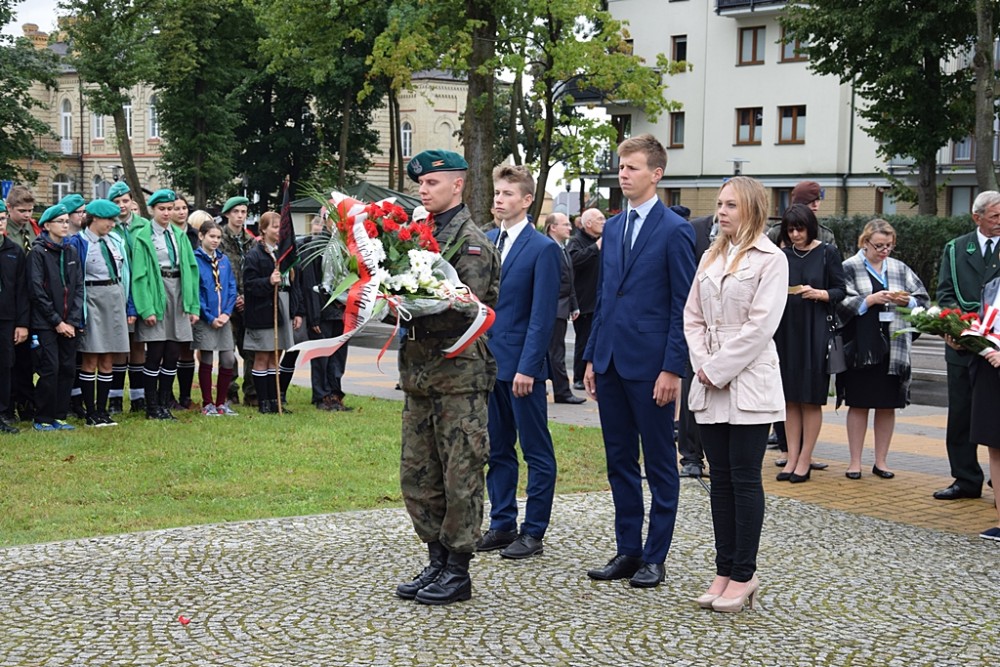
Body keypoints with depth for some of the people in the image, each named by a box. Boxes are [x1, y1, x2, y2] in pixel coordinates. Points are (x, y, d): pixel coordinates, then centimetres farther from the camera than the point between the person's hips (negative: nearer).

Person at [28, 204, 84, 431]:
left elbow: (79, 287, 9)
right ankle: (42, 419, 4)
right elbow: (36, 291, -9)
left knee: (68, 369, 3)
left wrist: (73, 320, -3)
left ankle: (59, 416, 13)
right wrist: (56, 321, -10)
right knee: (50, 369, -7)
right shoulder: (38, 252, -5)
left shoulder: (72, 252, 11)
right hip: (45, 325, -5)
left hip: (68, 324, 5)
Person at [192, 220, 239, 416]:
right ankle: (207, 404, 10)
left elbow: (232, 288, 9)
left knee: (229, 360, 3)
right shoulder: (195, 260, -7)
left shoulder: (224, 260, 9)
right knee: (206, 361, 1)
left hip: (224, 318, 5)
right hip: (204, 319, -5)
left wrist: (227, 312, -5)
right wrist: (210, 317, -13)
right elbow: (194, 292, -10)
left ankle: (221, 403, 14)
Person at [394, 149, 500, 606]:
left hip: (459, 372, -8)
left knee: (460, 475, -1)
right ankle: (437, 561, 23)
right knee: (417, 475, 12)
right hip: (417, 369, 8)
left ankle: (457, 571, 7)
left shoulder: (471, 242, -8)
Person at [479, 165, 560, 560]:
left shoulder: (542, 248, -8)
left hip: (521, 366, -6)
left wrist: (527, 367, -16)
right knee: (497, 450, 13)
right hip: (487, 361, 7)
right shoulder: (485, 242, 10)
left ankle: (533, 532, 10)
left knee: (536, 453, 3)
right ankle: (502, 525, 22)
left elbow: (542, 315, -12)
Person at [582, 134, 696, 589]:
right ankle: (628, 551, 21)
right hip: (611, 361, 7)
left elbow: (683, 307, -10)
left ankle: (654, 557, 12)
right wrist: (591, 357, 13)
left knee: (659, 464, 4)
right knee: (619, 462, 12)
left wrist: (673, 368, -15)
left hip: (650, 365, -7)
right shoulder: (613, 228, 13)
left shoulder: (675, 231, -7)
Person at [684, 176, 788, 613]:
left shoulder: (770, 260, -5)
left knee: (745, 479, -2)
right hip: (710, 383, 6)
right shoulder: (711, 258, 14)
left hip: (748, 383, -6)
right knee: (720, 479, 9)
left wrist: (719, 368, -13)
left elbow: (760, 325, -13)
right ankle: (725, 571, 15)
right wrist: (702, 364, -3)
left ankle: (743, 576, 4)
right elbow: (692, 317, 12)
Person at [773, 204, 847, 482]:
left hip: (815, 331, -3)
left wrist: (818, 294, -17)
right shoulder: (782, 255, 9)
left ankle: (805, 460, 3)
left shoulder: (827, 253, 1)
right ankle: (792, 457, 8)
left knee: (811, 399, -1)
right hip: (787, 331, 3)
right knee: (790, 398, 4)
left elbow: (840, 291, 1)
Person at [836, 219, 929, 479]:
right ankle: (855, 462, 8)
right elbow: (841, 304, -8)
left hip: (893, 347, 3)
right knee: (859, 405, 1)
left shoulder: (901, 270, 12)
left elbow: (923, 300, 12)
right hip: (861, 348, -3)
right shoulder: (849, 268, 1)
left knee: (888, 406, 6)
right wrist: (872, 299, -17)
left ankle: (881, 461, 15)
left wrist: (906, 301, -8)